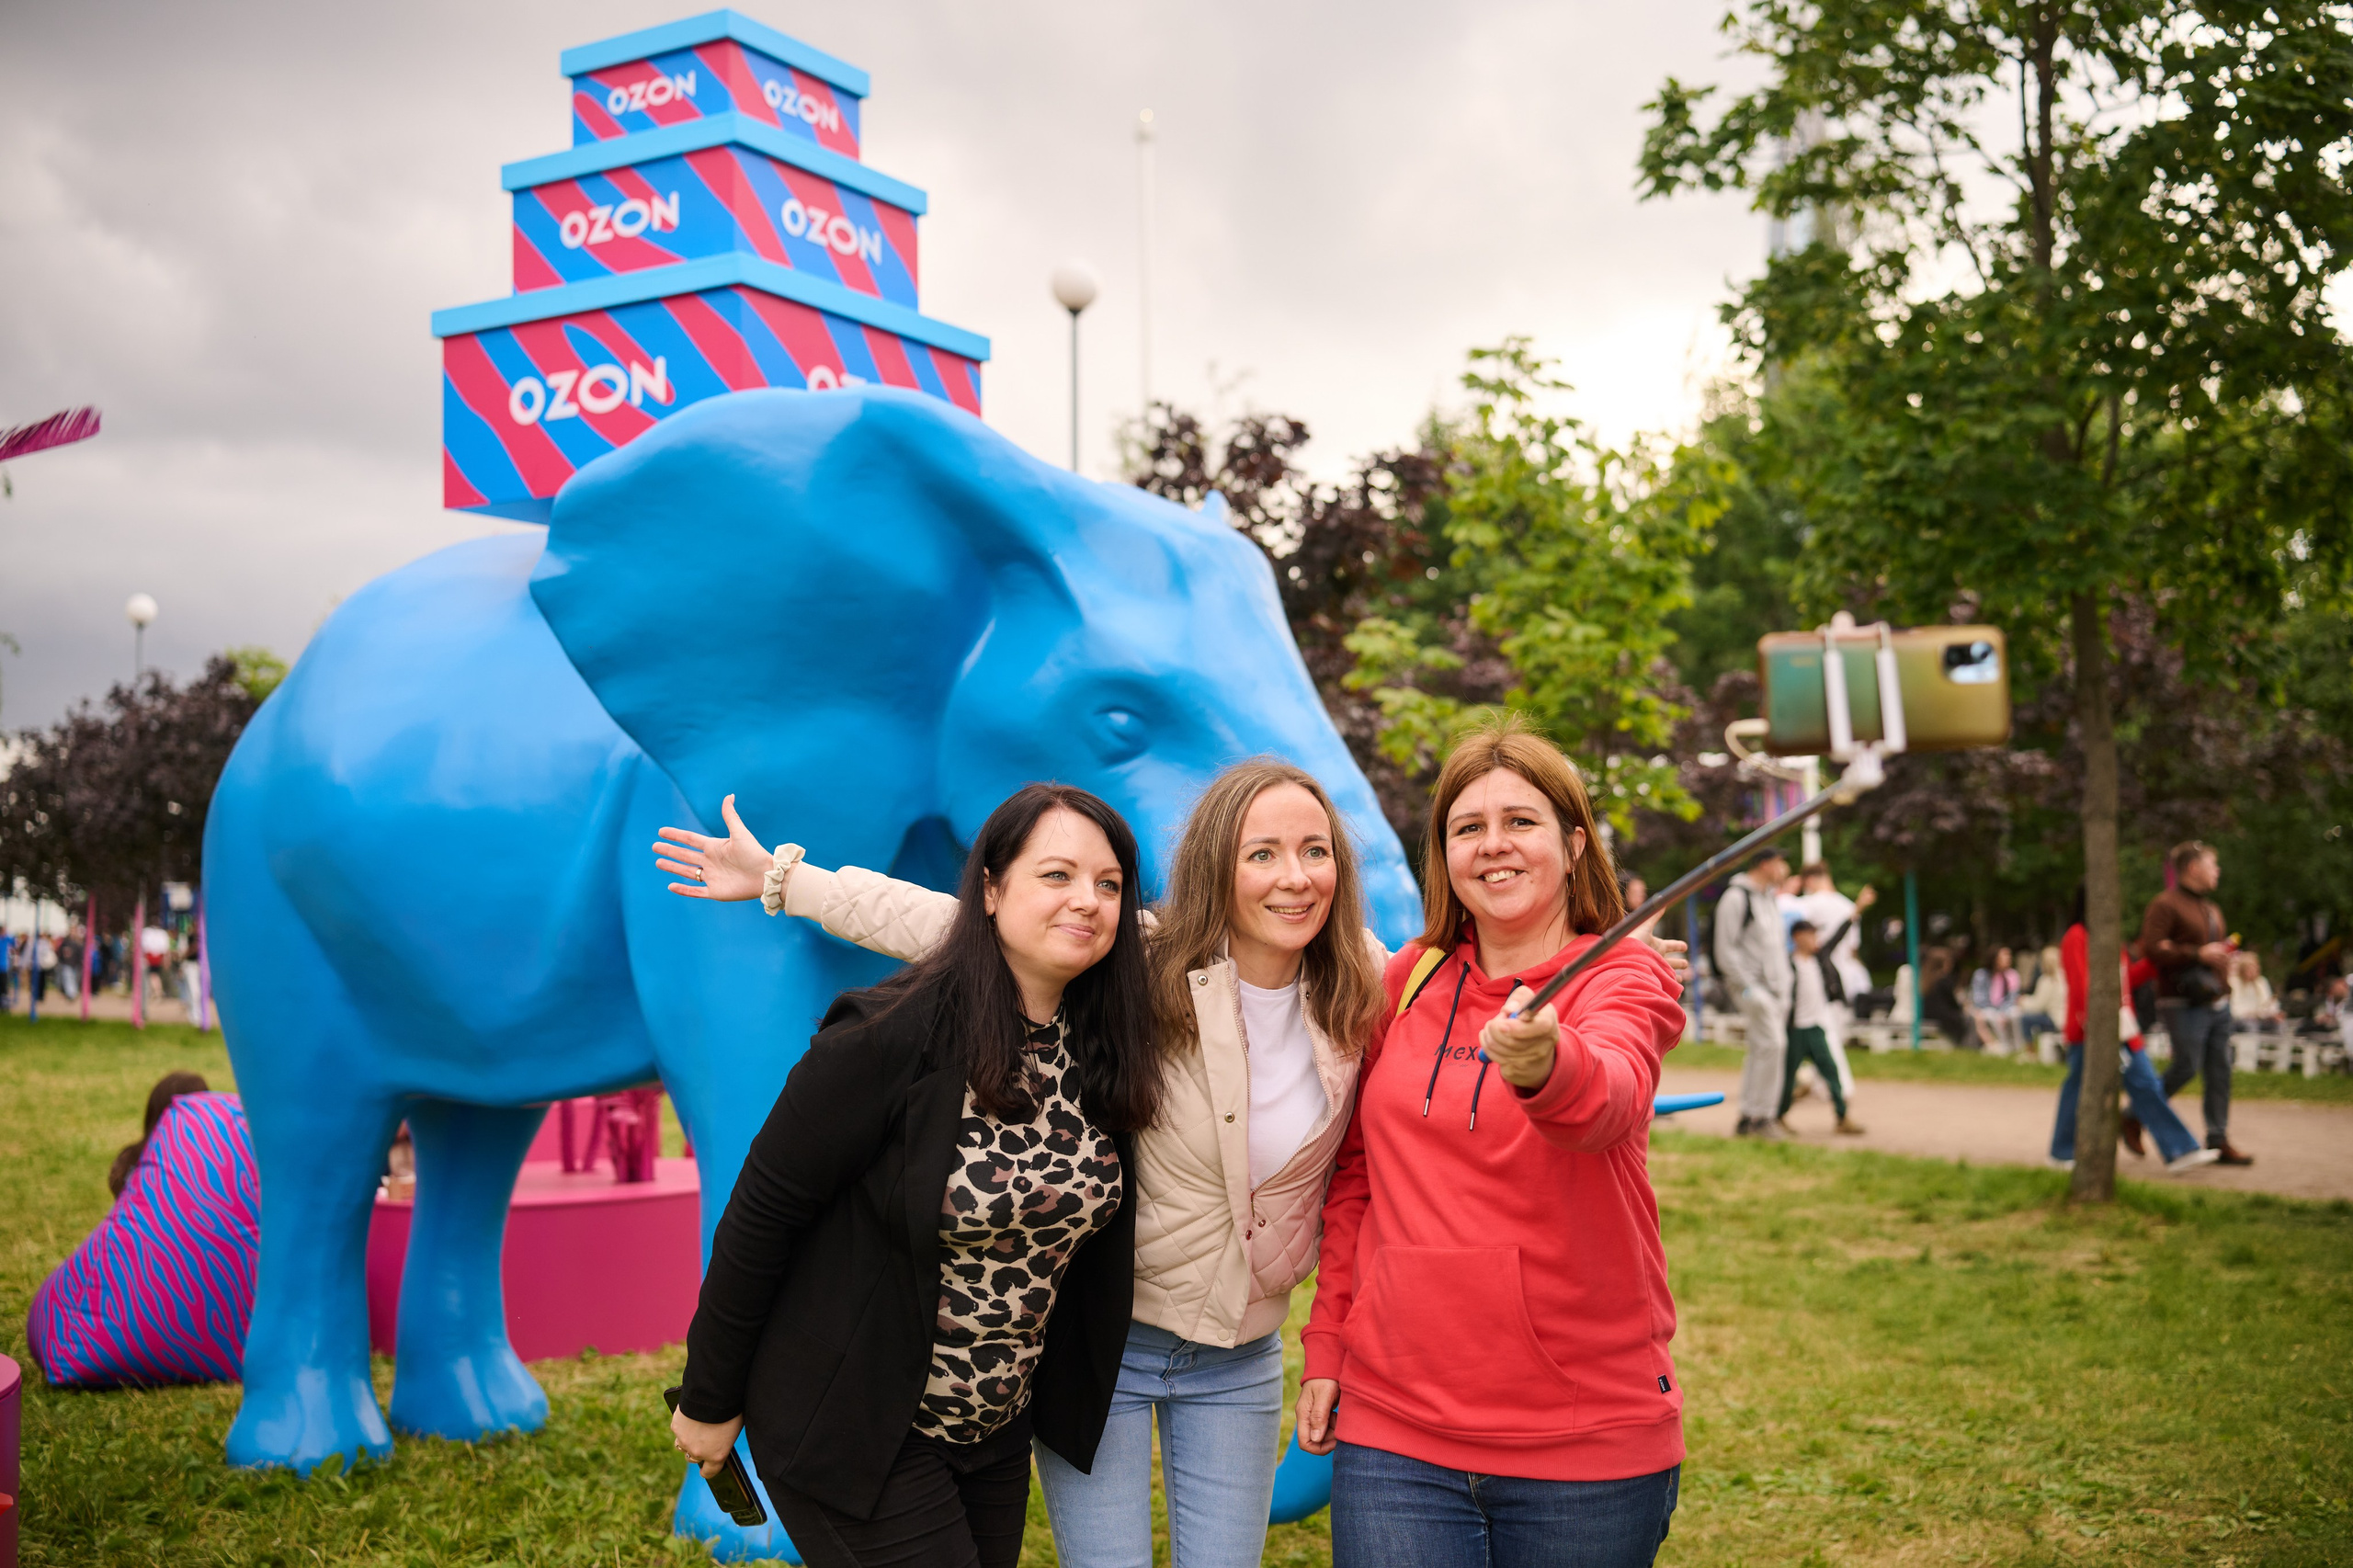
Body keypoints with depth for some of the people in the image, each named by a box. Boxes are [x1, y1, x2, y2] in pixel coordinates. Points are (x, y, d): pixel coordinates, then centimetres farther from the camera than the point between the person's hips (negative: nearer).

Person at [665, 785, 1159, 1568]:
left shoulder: (1103, 1047, -3)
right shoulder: (893, 1035, -21)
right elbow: (762, 1212, -15)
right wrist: (710, 1401, -8)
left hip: (996, 1428, 6)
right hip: (854, 1432, -6)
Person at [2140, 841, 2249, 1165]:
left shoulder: (2211, 908, 20)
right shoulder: (2165, 904, -9)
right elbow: (2151, 948, -19)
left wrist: (2226, 955, 11)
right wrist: (2198, 954, -21)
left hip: (2217, 1002, 8)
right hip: (2184, 1004, -8)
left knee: (2220, 1072, 4)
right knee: (2186, 1068, -10)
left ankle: (2218, 1139, 9)